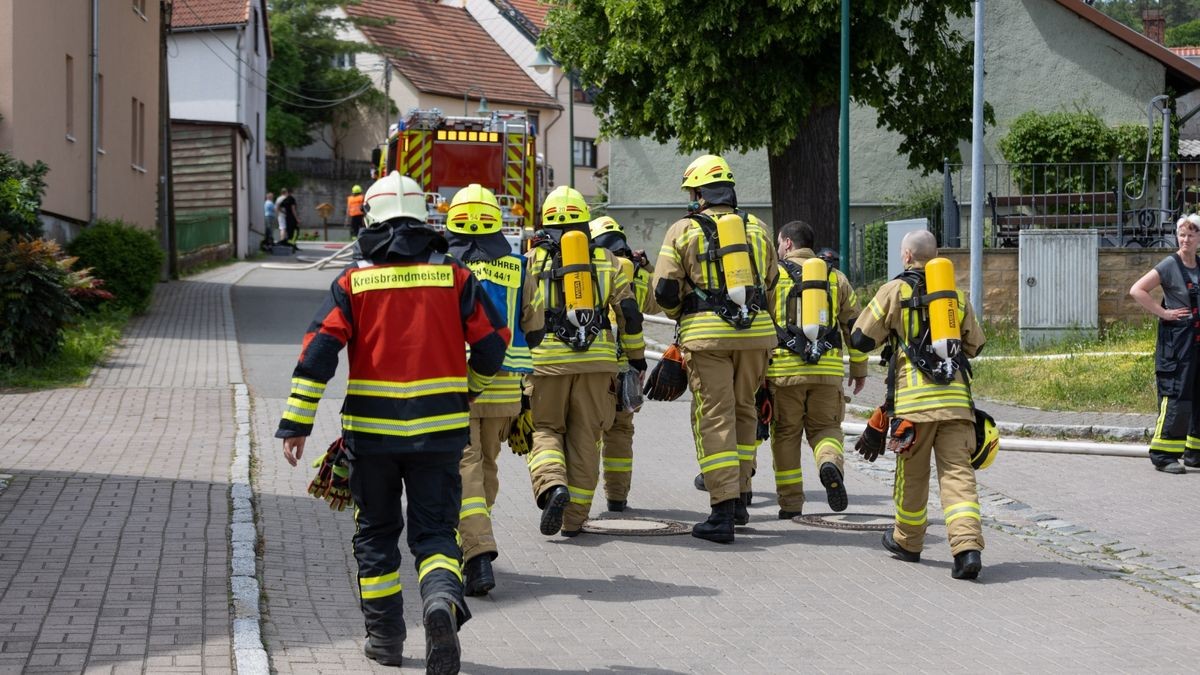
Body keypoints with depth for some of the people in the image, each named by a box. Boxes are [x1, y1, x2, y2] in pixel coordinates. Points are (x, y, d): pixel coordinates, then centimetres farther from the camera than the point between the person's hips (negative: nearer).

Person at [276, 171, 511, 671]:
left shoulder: (353, 282, 0)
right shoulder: (454, 276, 2)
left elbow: (318, 352, -7)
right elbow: (492, 342, 3)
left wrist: (296, 423, -7)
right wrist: (469, 390, 23)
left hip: (371, 430, 0)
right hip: (439, 430, 0)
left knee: (375, 534, 15)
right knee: (434, 531, 5)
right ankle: (442, 598, -25)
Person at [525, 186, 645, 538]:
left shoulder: (532, 260, 6)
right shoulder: (606, 259, 11)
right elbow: (629, 313, 7)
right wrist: (637, 357, 15)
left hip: (548, 360, -1)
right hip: (598, 361, 1)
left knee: (544, 429, 11)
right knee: (584, 437, 8)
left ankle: (552, 486, -18)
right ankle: (574, 518, 9)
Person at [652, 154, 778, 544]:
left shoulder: (683, 231, 1)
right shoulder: (757, 230, 13)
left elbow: (665, 292, -1)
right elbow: (772, 287, 16)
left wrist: (681, 316, 18)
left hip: (707, 335, -4)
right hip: (756, 334, 4)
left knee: (714, 417, -2)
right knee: (743, 411, 18)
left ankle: (723, 510, -9)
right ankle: (740, 498, 21)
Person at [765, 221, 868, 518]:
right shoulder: (835, 277, 13)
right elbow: (854, 326, 14)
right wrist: (859, 369, 22)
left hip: (784, 368, -2)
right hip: (828, 368, 2)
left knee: (786, 434, 9)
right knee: (825, 427, 13)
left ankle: (790, 502, 9)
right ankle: (830, 463, -20)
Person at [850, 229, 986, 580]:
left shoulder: (894, 291, 1)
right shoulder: (957, 294, 12)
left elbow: (861, 339, 3)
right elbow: (975, 344, 21)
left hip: (914, 398, -2)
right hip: (956, 398, 2)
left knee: (912, 474, 13)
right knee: (958, 472, -3)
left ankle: (907, 541, 29)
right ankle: (968, 547, -19)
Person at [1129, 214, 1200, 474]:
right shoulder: (1170, 265, -8)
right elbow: (1137, 290, -15)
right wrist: (1163, 312, -15)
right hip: (1176, 338, -7)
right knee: (1176, 396, -11)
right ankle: (1163, 455, -7)